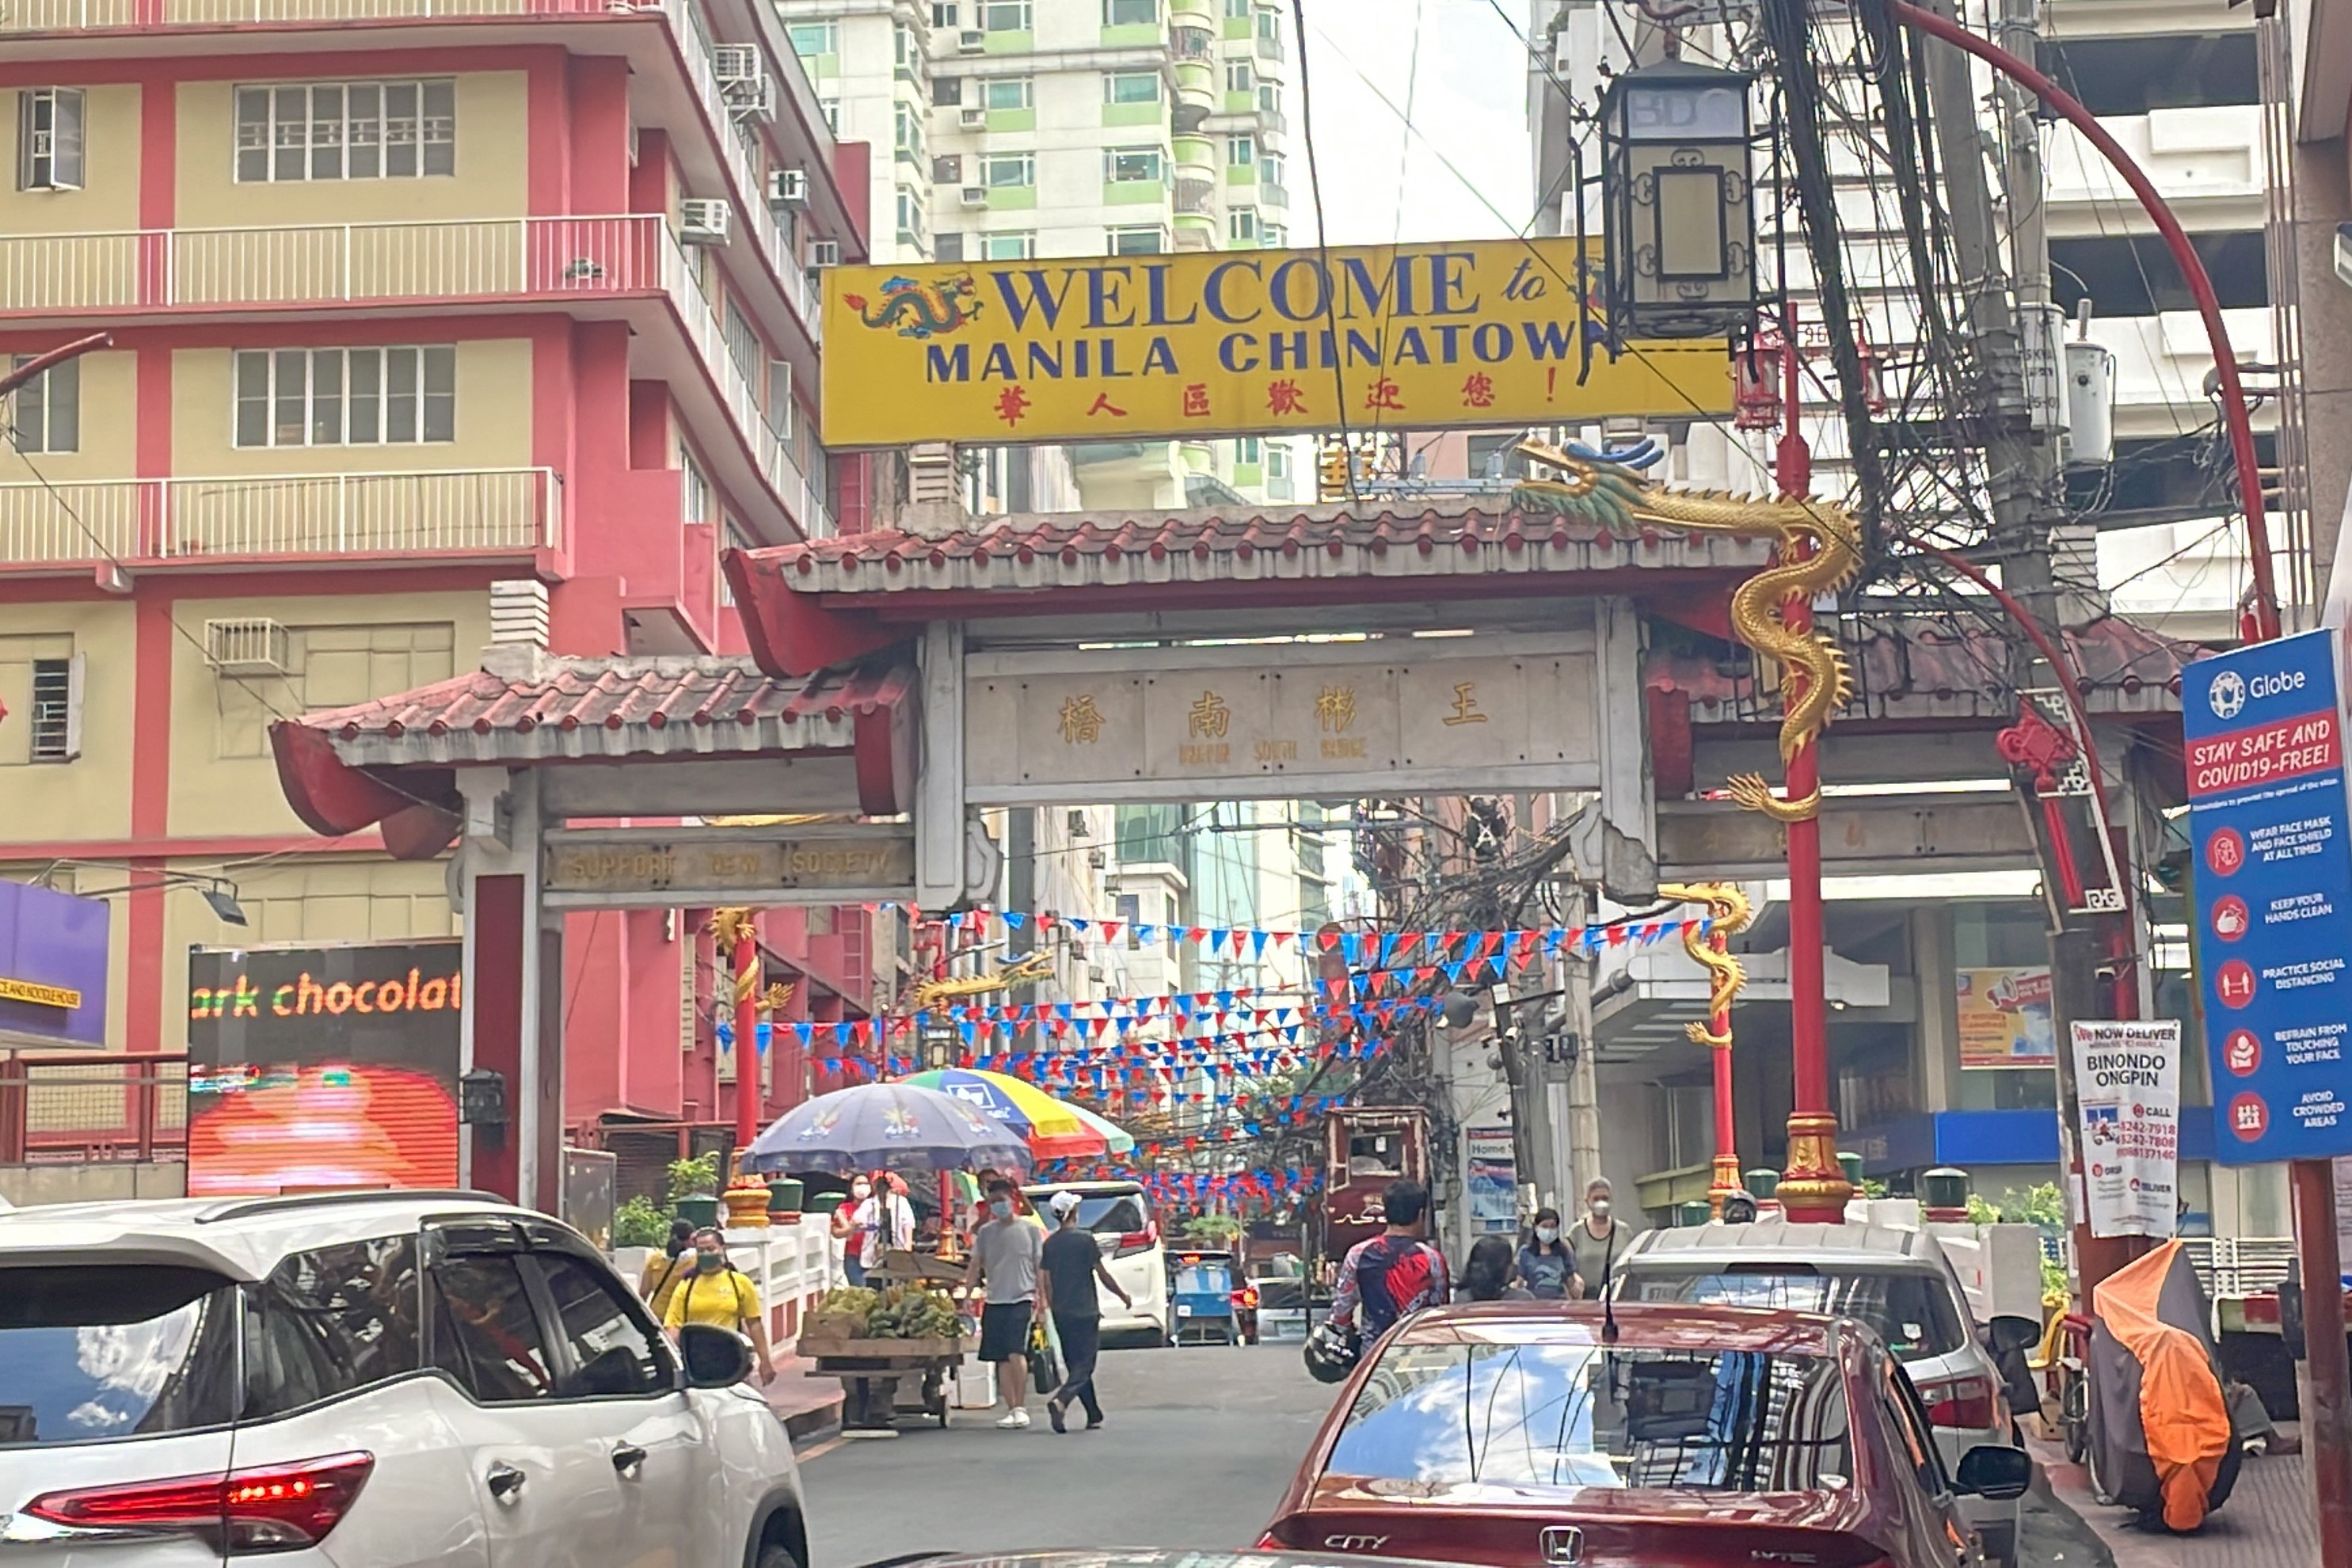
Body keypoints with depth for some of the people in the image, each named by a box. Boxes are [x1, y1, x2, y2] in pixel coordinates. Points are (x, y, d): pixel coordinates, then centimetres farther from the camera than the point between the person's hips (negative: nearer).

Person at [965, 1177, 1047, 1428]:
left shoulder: (1030, 1230, 4)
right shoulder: (985, 1233, 11)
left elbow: (1040, 1268, 5)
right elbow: (975, 1266, 12)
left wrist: (1040, 1299, -1)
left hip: (1022, 1300, -4)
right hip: (994, 1302, 4)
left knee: (1016, 1353, -17)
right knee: (1002, 1359, 4)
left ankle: (1021, 1407, -10)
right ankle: (1011, 1409, 10)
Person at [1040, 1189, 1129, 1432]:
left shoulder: (1049, 1244, 5)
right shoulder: (1084, 1238, -10)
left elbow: (1047, 1284, 9)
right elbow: (1102, 1274, -8)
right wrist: (1123, 1295, 6)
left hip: (1062, 1314, 6)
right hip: (1085, 1312, -6)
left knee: (1075, 1365, 14)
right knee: (1084, 1366, -5)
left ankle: (1094, 1416, 19)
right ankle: (1060, 1401, -28)